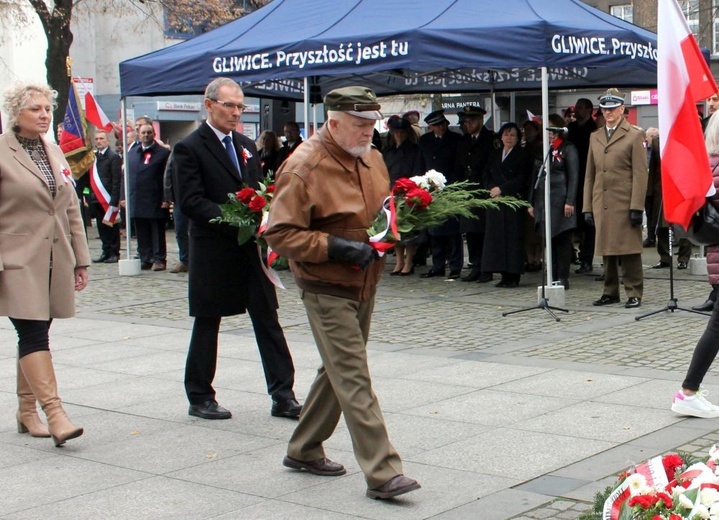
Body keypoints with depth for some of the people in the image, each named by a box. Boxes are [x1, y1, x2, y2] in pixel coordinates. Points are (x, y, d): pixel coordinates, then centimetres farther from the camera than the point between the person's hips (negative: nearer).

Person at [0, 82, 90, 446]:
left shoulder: (55, 152, 15)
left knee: (34, 335, 11)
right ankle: (54, 414, -16)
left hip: (55, 261, 6)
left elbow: (71, 208, 18)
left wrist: (80, 259, 15)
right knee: (34, 334, -12)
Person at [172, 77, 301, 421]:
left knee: (268, 321, 4)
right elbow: (190, 202, -14)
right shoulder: (190, 148, -6)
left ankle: (283, 396, 7)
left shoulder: (247, 146, 15)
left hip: (251, 248, 6)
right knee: (207, 324, 7)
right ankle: (200, 397, 20)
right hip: (213, 253, -5)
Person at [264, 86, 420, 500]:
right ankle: (383, 473, -9)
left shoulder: (372, 159, 8)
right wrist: (335, 247, -27)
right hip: (328, 289, -8)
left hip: (366, 285, 8)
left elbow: (384, 207, 25)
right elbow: (280, 233, -19)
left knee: (339, 371, 17)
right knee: (354, 380, -10)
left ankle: (305, 450, 33)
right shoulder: (304, 167, -17)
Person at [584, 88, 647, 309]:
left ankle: (634, 293, 4)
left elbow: (640, 174, -5)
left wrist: (637, 207, -12)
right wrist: (587, 207, 9)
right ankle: (610, 292, 17)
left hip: (624, 204, -5)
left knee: (629, 249, -2)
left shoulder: (634, 136, 1)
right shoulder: (595, 137, 16)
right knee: (606, 249, 8)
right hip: (601, 204, 5)